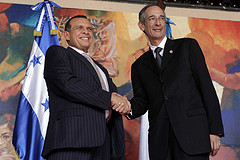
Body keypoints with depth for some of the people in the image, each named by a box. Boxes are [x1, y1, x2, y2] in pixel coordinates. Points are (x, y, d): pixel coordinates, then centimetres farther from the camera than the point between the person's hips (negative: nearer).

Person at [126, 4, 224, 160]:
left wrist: (215, 130, -5)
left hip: (192, 133, -2)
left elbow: (207, 87, 3)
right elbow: (142, 101, 16)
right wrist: (129, 108, -9)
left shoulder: (188, 46, 10)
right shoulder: (139, 66, 18)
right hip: (160, 140, 3)